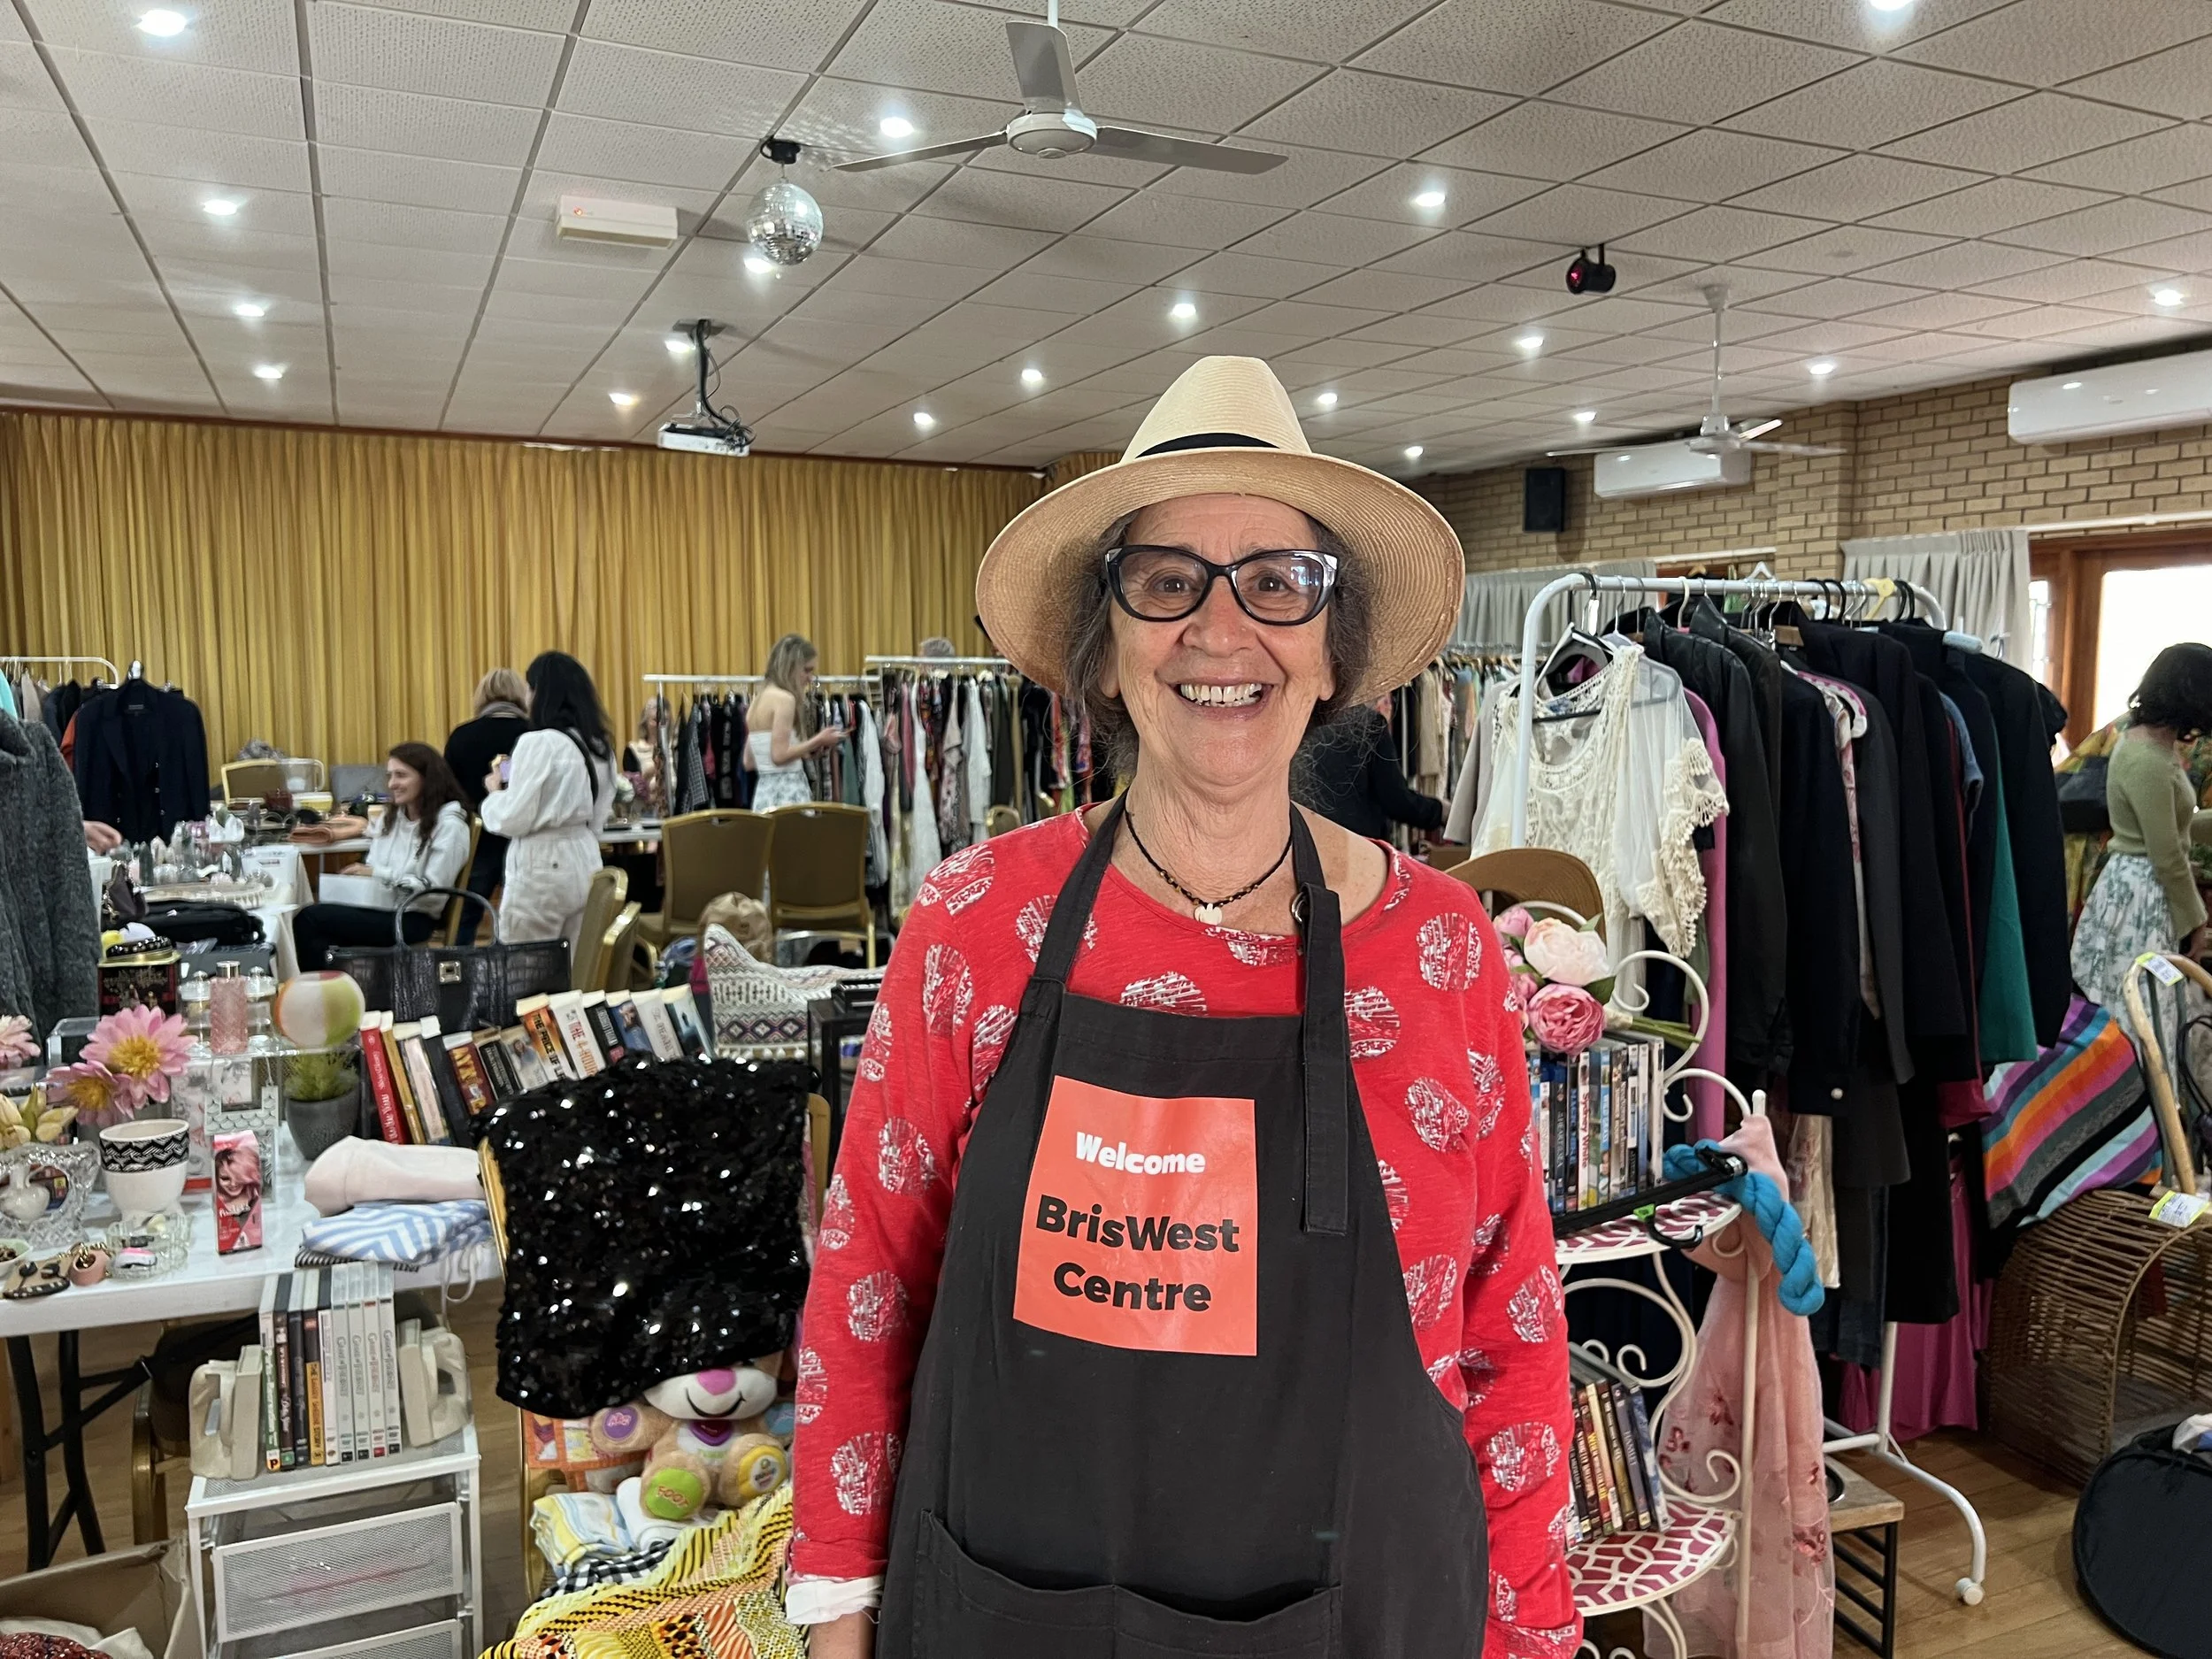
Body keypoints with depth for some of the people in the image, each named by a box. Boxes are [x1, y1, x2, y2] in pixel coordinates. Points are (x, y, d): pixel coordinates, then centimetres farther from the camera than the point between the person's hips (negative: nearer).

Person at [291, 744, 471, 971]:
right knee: (318, 934, -23)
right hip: (379, 909, 6)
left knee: (310, 918, -18)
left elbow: (434, 892, -14)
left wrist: (379, 874, -16)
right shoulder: (391, 816, 16)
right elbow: (372, 868, 16)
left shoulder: (448, 824, -7)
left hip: (411, 920, -6)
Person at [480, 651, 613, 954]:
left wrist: (494, 791, 5)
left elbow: (513, 820, -12)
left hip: (542, 869, -7)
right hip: (585, 863, 8)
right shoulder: (599, 745, 9)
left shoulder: (538, 743, -14)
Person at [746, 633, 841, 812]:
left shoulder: (758, 699, 17)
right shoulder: (784, 698, -10)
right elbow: (779, 755, -18)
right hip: (787, 793, -9)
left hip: (764, 794, 9)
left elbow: (749, 761, 18)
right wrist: (817, 741, -7)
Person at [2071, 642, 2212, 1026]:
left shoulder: (2155, 742, 8)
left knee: (2122, 1015, 14)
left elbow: (2172, 826, 18)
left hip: (2137, 887, 10)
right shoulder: (2147, 760, -22)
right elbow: (2167, 858, -18)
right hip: (2142, 895, -10)